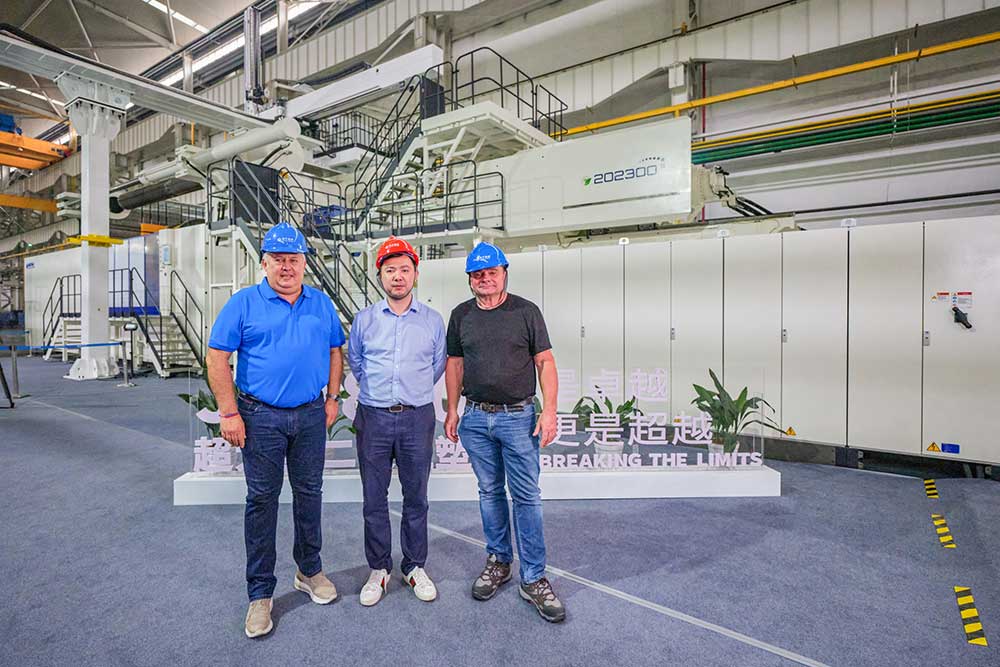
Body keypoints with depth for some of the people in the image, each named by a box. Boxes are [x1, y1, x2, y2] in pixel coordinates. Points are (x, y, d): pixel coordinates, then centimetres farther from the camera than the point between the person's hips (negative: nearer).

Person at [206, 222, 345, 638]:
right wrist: (229, 413, -10)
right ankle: (260, 593, 22)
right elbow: (217, 357, -6)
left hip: (311, 416, 3)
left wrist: (333, 399, 6)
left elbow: (334, 351, 12)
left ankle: (309, 572, 34)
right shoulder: (244, 303, -4)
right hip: (261, 417, -3)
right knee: (262, 500, 6)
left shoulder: (321, 304, 6)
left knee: (309, 493, 14)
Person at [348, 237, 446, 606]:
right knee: (374, 498, 10)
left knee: (416, 497, 10)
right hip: (373, 418, 1)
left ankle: (415, 566, 28)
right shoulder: (364, 319, 2)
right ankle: (378, 568, 28)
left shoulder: (433, 320, 1)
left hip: (417, 418, 0)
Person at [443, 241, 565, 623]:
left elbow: (545, 362, -3)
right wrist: (452, 411, 8)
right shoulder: (460, 315, 8)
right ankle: (498, 562, 32)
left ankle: (533, 579, 14)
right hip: (476, 419, 3)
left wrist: (549, 411, -12)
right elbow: (455, 363, 13)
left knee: (527, 496, 1)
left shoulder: (526, 311, -2)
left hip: (518, 416, -3)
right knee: (490, 492, 14)